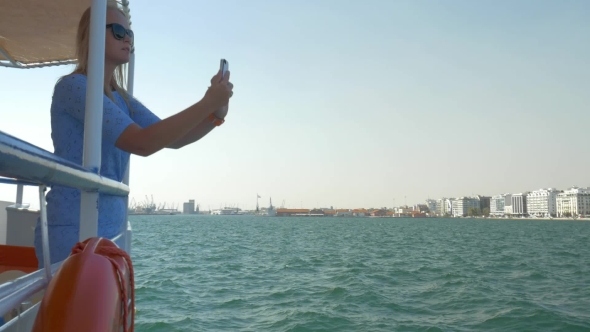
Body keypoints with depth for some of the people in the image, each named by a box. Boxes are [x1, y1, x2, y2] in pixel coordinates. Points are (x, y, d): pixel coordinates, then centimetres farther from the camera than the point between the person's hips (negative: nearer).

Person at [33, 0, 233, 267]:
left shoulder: (120, 98, 12)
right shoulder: (73, 86, -13)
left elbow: (173, 139, 8)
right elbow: (142, 143, -24)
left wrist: (216, 114, -9)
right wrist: (207, 103, -22)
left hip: (110, 228, 8)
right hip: (73, 230, -8)